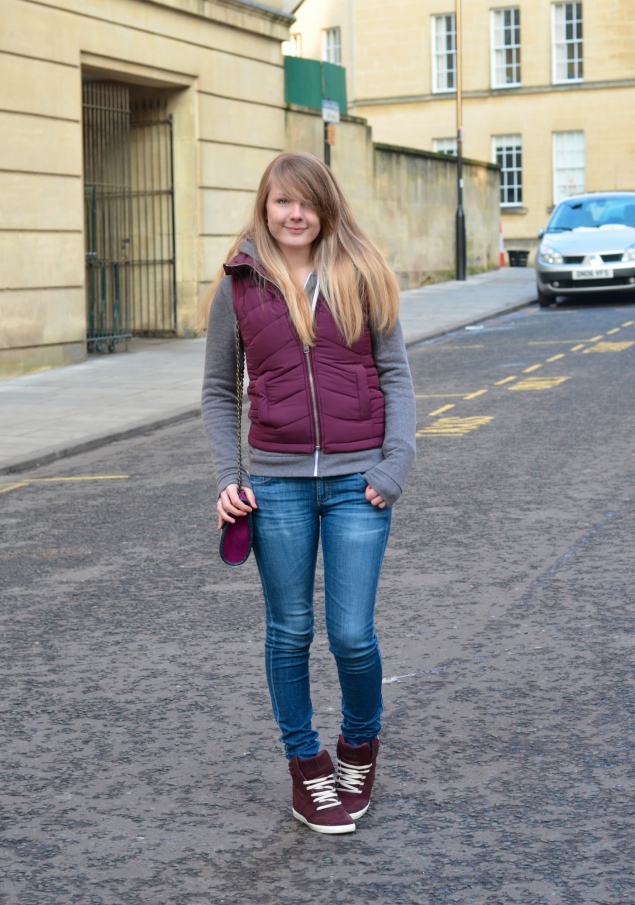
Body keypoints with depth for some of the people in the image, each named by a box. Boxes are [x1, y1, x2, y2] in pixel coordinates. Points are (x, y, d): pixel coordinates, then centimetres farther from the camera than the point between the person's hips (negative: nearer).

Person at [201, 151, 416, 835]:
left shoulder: (362, 277, 3)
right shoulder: (238, 287, 3)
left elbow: (395, 374, 4)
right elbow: (218, 390, 9)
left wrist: (395, 464, -6)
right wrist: (228, 478, -1)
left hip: (358, 482, -1)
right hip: (276, 483, 1)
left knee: (352, 633, 0)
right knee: (290, 633, 9)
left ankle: (360, 743, 29)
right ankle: (305, 765, 26)